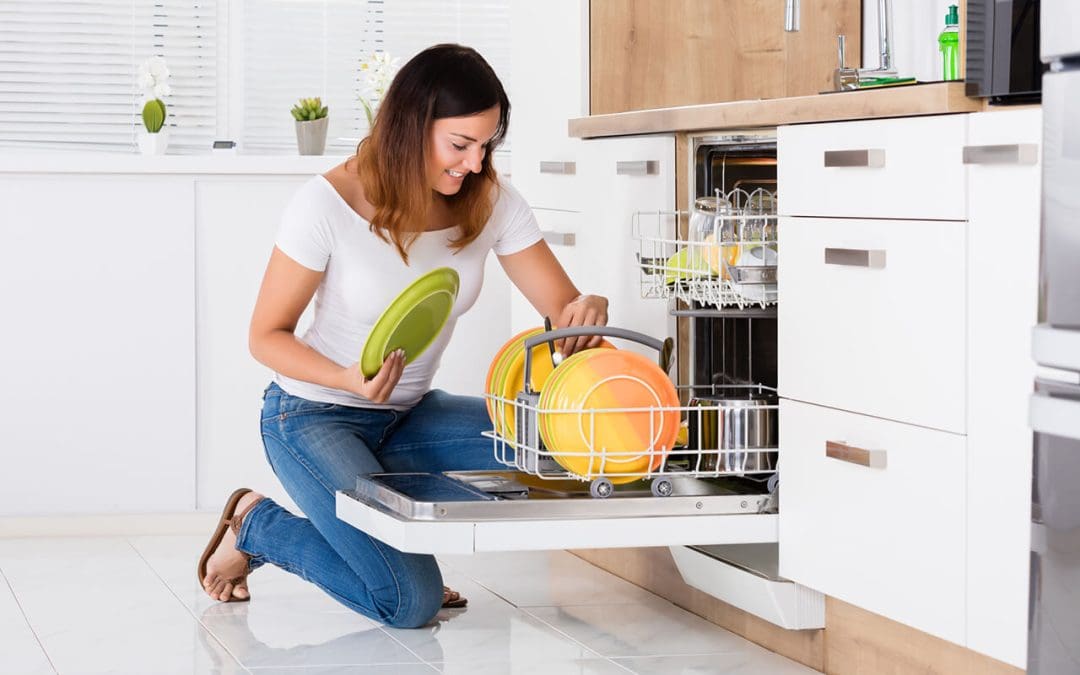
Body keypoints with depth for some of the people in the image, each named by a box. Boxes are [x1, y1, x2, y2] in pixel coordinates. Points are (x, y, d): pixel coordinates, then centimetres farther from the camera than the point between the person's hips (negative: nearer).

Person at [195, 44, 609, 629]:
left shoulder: (491, 202, -8)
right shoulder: (329, 203, -21)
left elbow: (563, 309, -7)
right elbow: (267, 336, -13)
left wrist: (587, 312, -34)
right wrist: (350, 378, -32)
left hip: (407, 415, 6)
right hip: (314, 418, -5)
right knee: (410, 602, -21)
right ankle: (256, 525, 5)